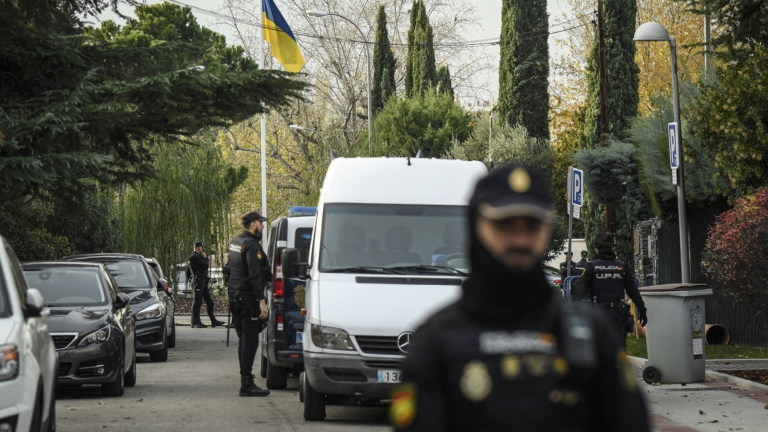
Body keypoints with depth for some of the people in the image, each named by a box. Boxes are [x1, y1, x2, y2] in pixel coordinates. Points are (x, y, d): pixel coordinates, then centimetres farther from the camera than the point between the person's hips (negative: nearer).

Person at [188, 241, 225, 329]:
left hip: (203, 282, 10)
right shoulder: (195, 257, -14)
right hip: (198, 281, -10)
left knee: (209, 301, 10)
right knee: (198, 301, -8)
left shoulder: (197, 256, 19)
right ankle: (195, 323, -5)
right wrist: (205, 258, -1)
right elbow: (206, 265, -17)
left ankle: (213, 321, 14)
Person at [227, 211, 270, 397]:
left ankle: (245, 376, 25)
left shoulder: (235, 242, 14)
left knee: (244, 338, 18)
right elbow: (255, 275, -22)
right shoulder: (252, 245, -16)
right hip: (248, 298, -10)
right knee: (250, 340, -8)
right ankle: (247, 384, -11)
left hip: (234, 297, 10)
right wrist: (262, 301, -24)